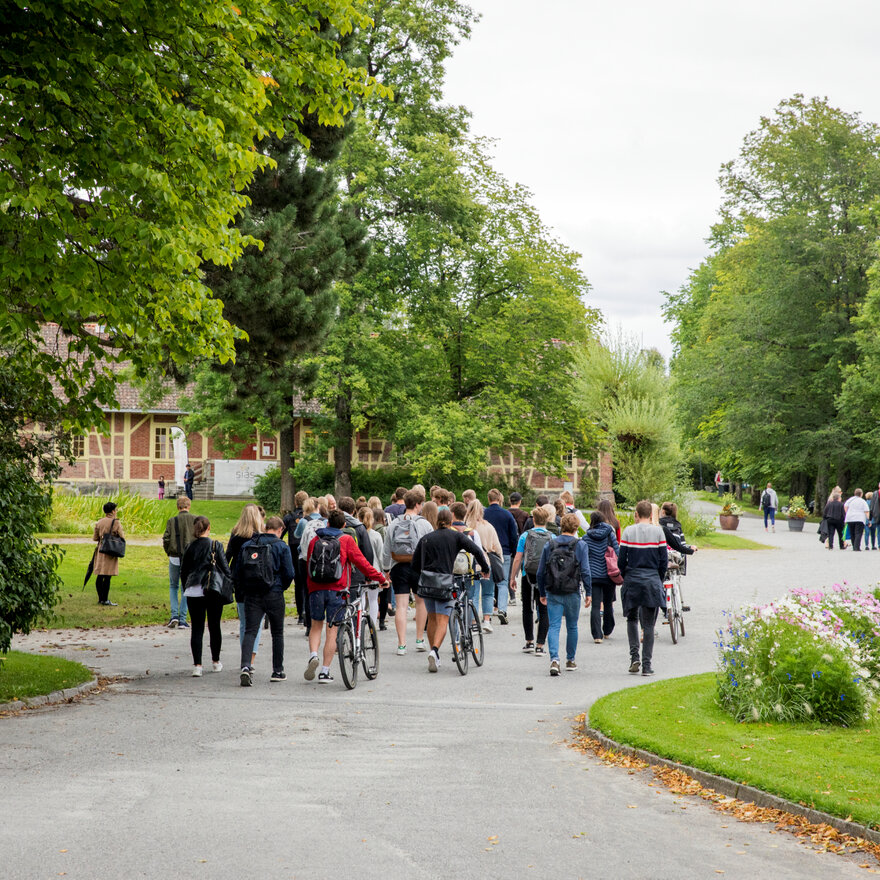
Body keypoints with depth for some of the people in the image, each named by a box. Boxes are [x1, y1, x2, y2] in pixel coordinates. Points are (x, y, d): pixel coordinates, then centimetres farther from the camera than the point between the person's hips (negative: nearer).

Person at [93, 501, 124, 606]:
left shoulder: (99, 522, 7)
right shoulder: (116, 523, -10)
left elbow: (94, 538, 9)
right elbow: (122, 537, -8)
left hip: (100, 550, 6)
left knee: (100, 576, 9)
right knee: (108, 576, -5)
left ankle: (100, 598, 15)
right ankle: (105, 599, -6)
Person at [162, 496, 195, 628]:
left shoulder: (172, 521, -7)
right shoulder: (195, 520, -4)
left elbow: (166, 539, -9)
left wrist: (168, 552, 9)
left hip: (175, 558, -1)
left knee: (173, 586, 16)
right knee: (185, 588, 10)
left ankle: (174, 616, 3)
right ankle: (182, 619, 7)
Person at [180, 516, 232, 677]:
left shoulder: (190, 547, 2)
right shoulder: (216, 546, -5)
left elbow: (183, 571, 8)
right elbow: (225, 568, -5)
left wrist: (186, 589, 18)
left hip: (194, 591, 1)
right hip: (214, 591, -1)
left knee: (197, 628, 3)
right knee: (214, 627, 12)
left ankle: (197, 665, -5)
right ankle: (216, 662, 23)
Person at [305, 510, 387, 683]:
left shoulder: (315, 540, 10)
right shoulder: (346, 540, -1)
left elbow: (308, 567, 15)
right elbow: (360, 562, -3)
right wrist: (380, 578, 4)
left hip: (316, 589, 3)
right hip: (336, 590, -3)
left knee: (316, 625, 17)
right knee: (332, 630, 3)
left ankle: (313, 655, -9)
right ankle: (324, 672, 2)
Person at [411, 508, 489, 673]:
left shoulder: (425, 539, 12)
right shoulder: (456, 536, 3)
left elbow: (415, 564, 13)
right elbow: (477, 551, -6)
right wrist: (485, 569, 7)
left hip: (426, 582, 4)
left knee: (432, 619, 16)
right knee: (442, 620, -5)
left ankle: (434, 655, 21)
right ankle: (434, 651, -25)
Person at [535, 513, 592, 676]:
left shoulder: (549, 545, 2)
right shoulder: (580, 546, -4)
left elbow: (540, 572, 5)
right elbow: (585, 572, -8)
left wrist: (542, 593, 15)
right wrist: (588, 593, 0)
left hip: (553, 594, 1)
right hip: (572, 593, -1)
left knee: (554, 626, -1)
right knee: (572, 627, 15)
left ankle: (554, 659, -20)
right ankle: (570, 660, 25)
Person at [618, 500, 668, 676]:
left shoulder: (628, 531, -2)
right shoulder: (658, 531, -1)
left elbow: (621, 560, -2)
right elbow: (664, 560, 0)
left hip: (632, 581, 0)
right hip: (652, 582, 0)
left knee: (632, 619, 18)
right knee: (649, 624, 4)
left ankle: (634, 656, 3)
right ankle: (647, 665, 3)